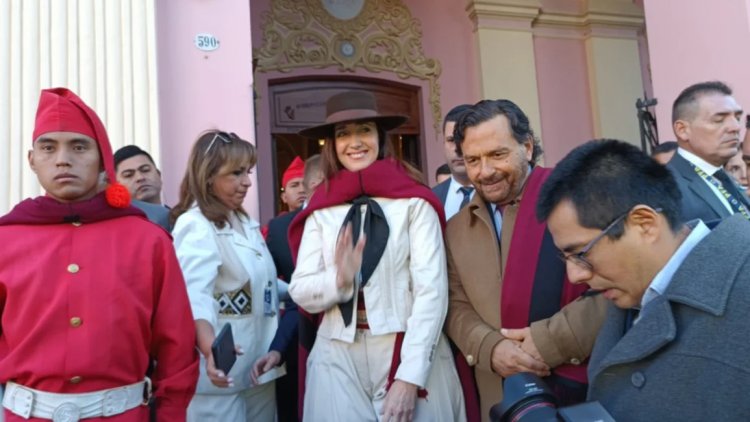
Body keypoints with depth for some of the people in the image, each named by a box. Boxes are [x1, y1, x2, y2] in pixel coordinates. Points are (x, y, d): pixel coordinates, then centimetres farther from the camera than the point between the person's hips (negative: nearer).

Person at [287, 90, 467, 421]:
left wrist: (410, 378, -15)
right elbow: (300, 291, 2)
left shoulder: (413, 202, -5)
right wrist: (339, 280, -19)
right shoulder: (320, 212, 4)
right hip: (338, 357, 2)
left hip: (408, 351, -2)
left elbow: (432, 290, -9)